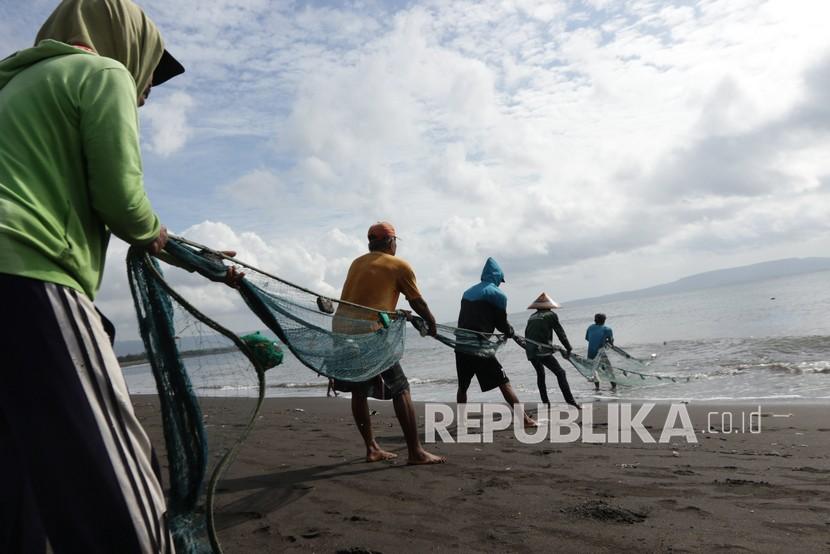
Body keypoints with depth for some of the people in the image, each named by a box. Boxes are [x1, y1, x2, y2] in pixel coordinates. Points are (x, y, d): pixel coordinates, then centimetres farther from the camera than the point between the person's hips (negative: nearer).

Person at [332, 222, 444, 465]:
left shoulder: (357, 263, 21)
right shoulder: (400, 266, 4)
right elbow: (417, 302, 10)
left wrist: (399, 314, 37)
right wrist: (431, 324, 27)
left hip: (340, 325, 7)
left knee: (358, 389, 15)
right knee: (400, 389, 1)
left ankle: (372, 449, 22)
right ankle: (415, 451, 2)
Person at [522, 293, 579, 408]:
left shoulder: (532, 317, 17)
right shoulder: (551, 315, 2)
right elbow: (560, 333, -1)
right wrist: (568, 349, 3)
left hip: (530, 351, 6)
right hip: (543, 351, -6)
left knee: (540, 374, 22)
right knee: (560, 373, -4)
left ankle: (545, 402, 23)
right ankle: (570, 400, -16)